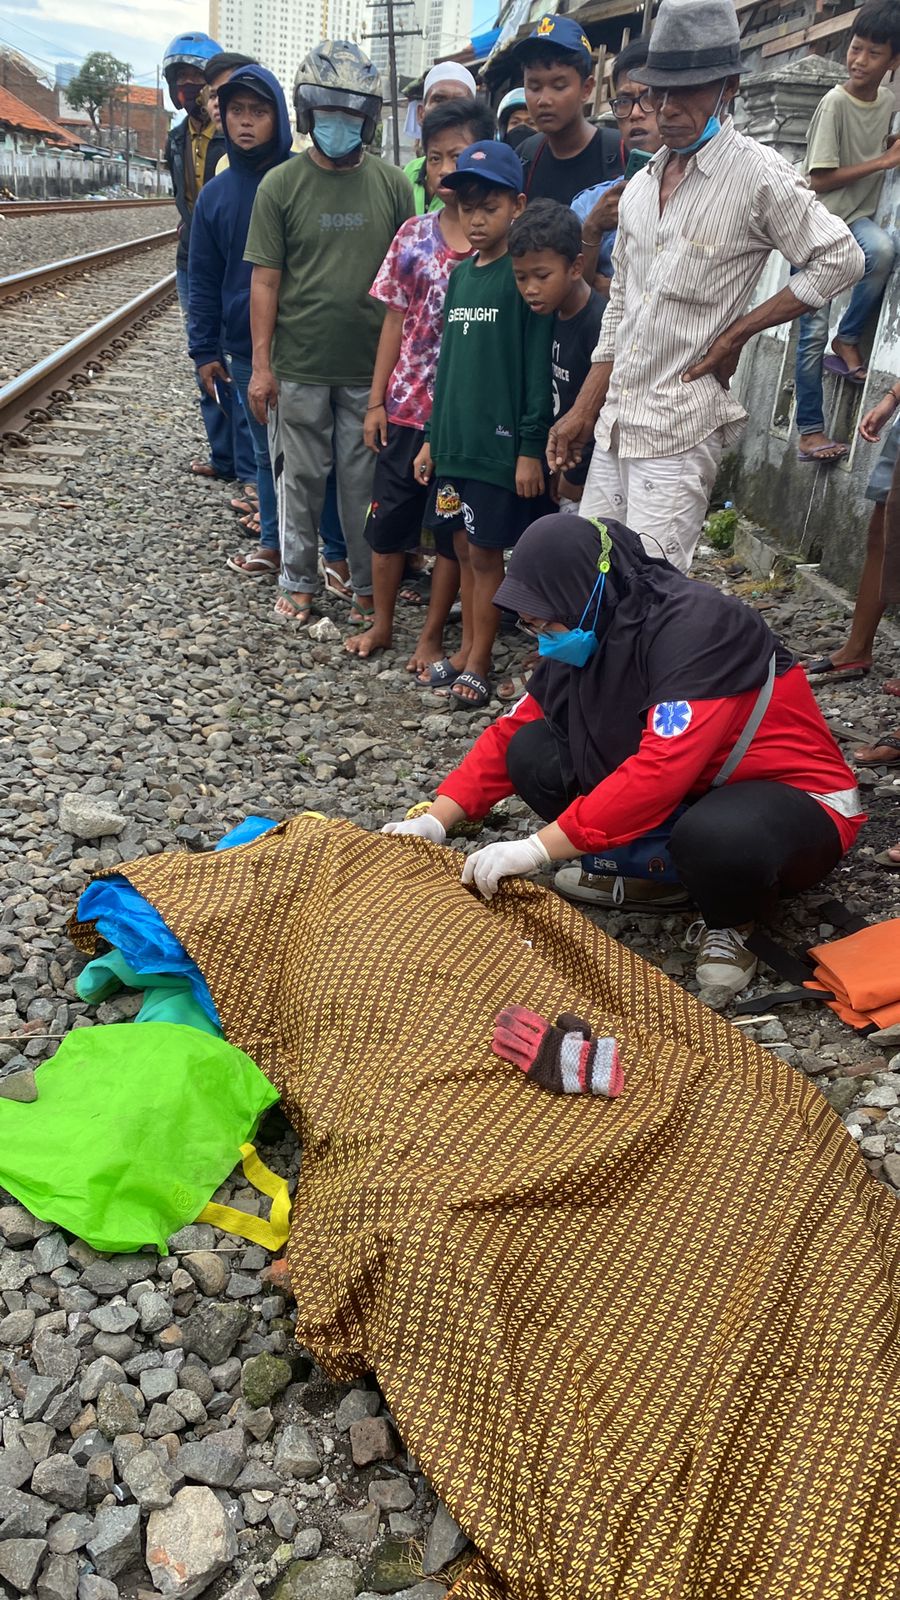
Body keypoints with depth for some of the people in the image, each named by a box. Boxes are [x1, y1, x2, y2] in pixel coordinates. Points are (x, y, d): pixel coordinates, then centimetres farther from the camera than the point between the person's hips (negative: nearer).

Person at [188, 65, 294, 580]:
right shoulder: (216, 194, 8)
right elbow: (205, 281, 11)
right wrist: (205, 350, 6)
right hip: (247, 349, 4)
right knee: (268, 452, 13)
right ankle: (274, 543, 25)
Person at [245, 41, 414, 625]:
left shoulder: (392, 185, 4)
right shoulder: (281, 185, 0)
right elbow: (265, 280, -1)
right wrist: (261, 365, -4)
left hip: (370, 367, 1)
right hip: (299, 367, -1)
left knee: (365, 481, 8)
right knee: (301, 478, 8)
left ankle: (369, 584, 22)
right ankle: (299, 582, 23)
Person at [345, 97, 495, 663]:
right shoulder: (414, 235, 5)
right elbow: (396, 319, 8)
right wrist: (376, 400, 5)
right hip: (407, 404, 3)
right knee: (388, 519, 10)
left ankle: (431, 634, 20)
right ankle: (382, 624, 27)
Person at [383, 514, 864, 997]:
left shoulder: (698, 628, -28)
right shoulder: (588, 634, -4)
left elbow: (661, 771, -37)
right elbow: (511, 731, 0)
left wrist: (538, 847, -36)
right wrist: (436, 821, -11)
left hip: (795, 800, -7)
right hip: (692, 794, 7)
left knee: (716, 836, -42)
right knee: (533, 753, -8)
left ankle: (731, 922, -7)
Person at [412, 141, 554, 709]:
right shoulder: (460, 276, 12)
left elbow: (538, 369, -11)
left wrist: (531, 447, -15)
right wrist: (432, 436, 15)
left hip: (501, 443, -6)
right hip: (454, 440, 7)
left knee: (486, 553, 1)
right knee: (463, 548, 13)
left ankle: (479, 662, 12)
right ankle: (468, 648, 25)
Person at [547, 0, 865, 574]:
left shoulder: (757, 174, -6)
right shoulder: (641, 185, 15)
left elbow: (841, 259, -6)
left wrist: (735, 334, -8)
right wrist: (583, 412, 15)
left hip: (681, 426, -7)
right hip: (615, 420, 7)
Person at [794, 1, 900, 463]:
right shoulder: (835, 103, -13)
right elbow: (820, 179, -16)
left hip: (857, 217, 4)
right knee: (813, 330, -5)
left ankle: (847, 338, -9)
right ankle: (810, 428, 5)